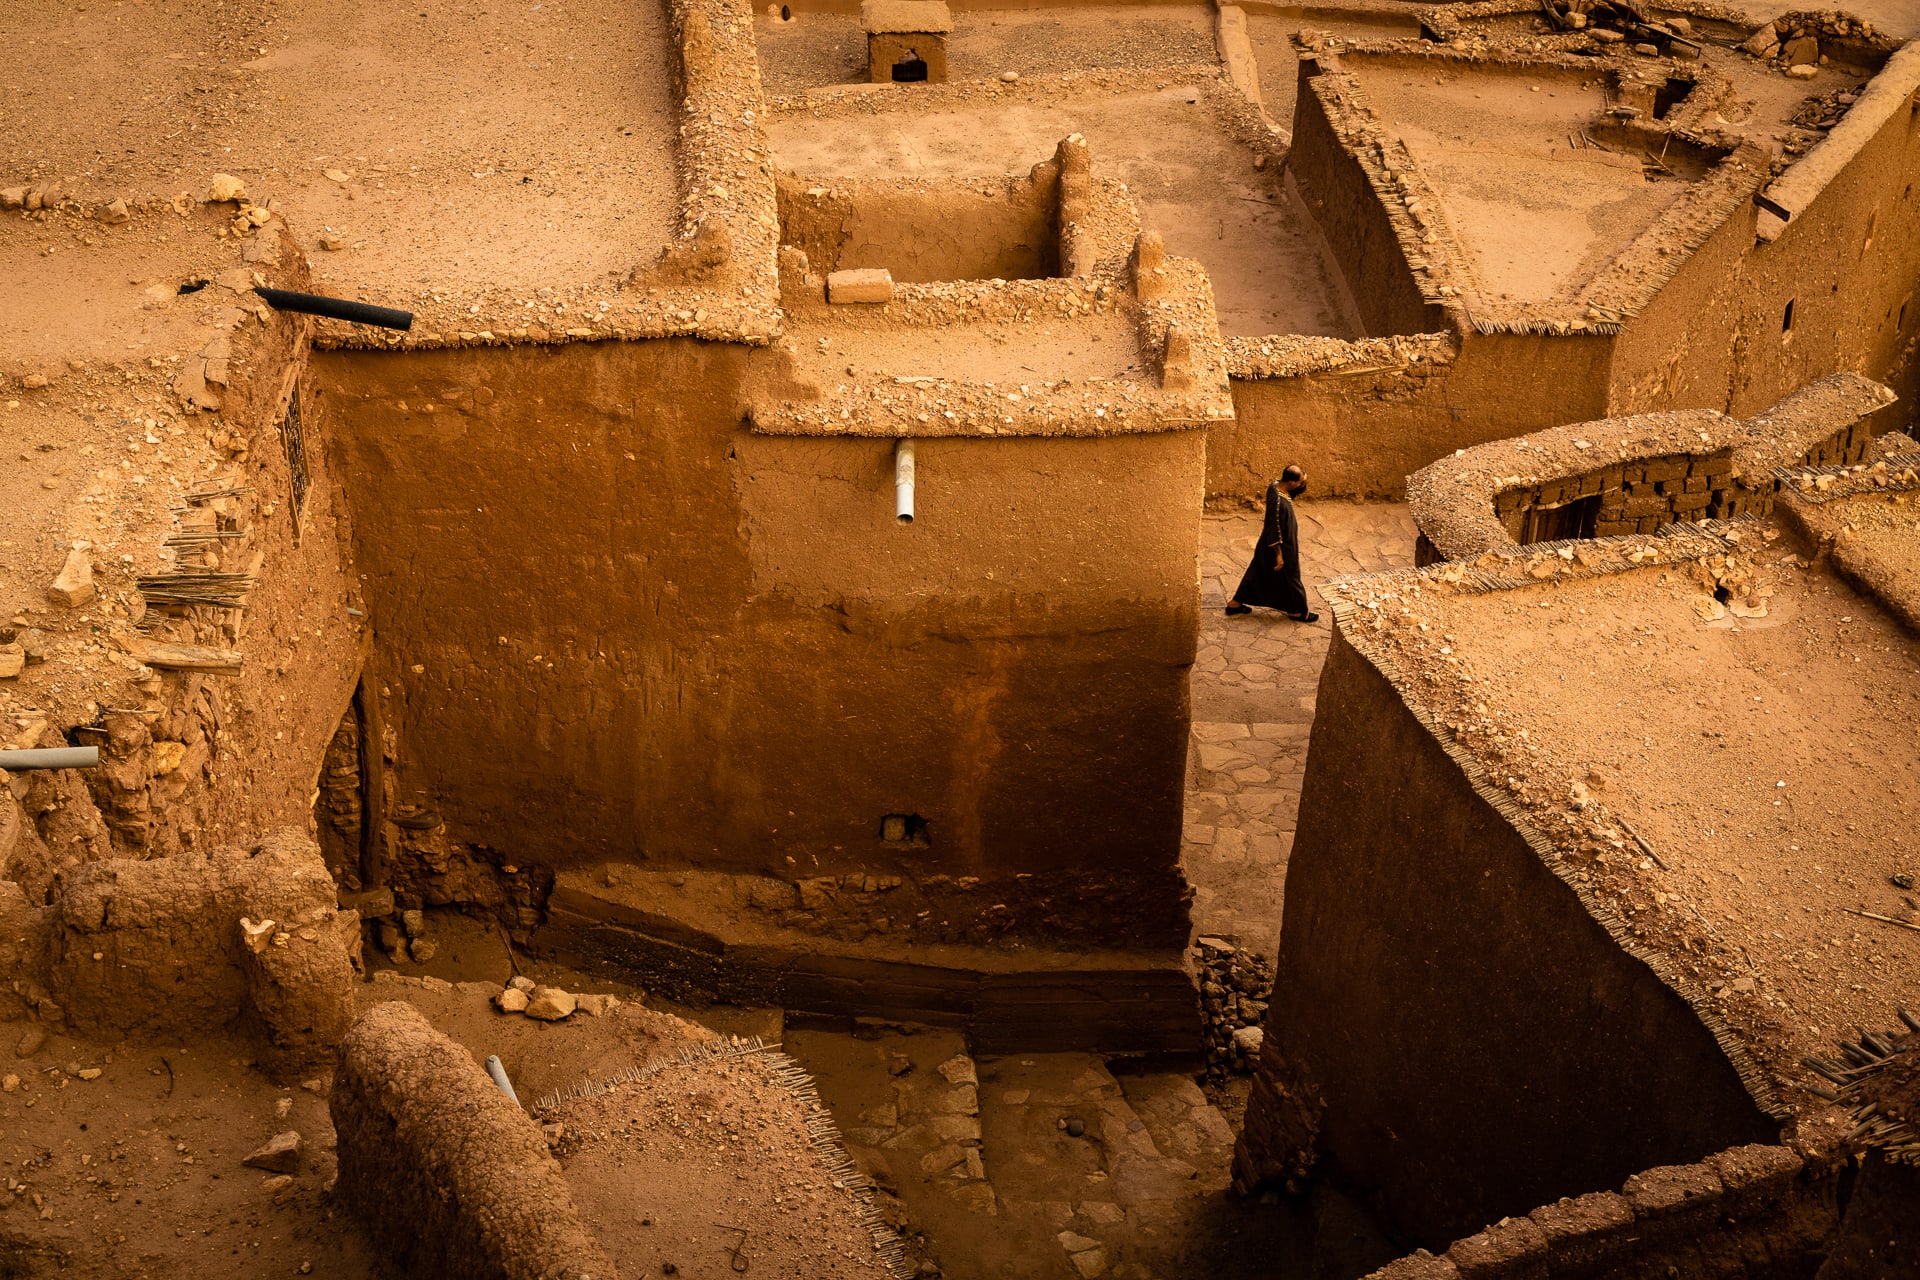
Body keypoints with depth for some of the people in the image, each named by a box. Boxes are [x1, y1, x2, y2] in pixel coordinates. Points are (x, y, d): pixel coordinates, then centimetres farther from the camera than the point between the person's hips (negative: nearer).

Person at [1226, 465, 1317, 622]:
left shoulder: (1275, 485, -9)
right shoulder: (1279, 502, -35)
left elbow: (1295, 492, 13)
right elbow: (1274, 530, -28)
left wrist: (1303, 480, -8)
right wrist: (1279, 555, -20)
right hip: (1281, 546, -9)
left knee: (1258, 572, 22)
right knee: (1289, 577, 12)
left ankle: (1235, 603, 33)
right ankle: (1297, 611, 33)